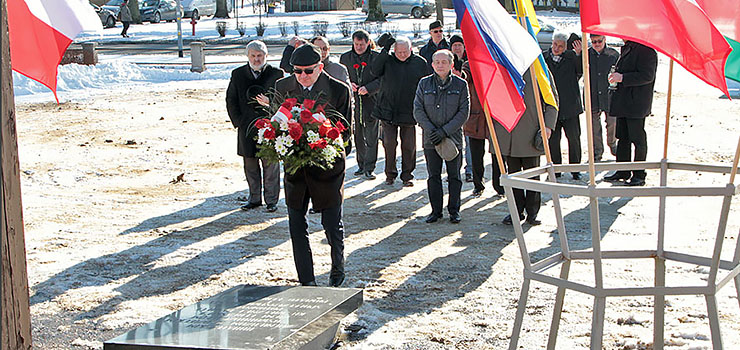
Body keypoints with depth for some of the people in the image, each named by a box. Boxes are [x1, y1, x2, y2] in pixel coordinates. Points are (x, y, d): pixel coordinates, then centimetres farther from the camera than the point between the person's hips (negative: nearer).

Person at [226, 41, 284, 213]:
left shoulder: (276, 74, -1)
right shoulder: (238, 74, 7)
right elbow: (230, 100, 10)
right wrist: (238, 121, 2)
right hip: (246, 128, 3)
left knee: (270, 164, 2)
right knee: (250, 165, 9)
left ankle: (271, 200, 11)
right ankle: (254, 198, 20)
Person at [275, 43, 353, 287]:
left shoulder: (339, 90, -7)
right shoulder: (283, 87, 3)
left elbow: (345, 130, -3)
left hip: (327, 165, -3)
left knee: (333, 225, 5)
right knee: (296, 226, 6)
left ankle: (337, 271, 31)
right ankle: (306, 281, 17)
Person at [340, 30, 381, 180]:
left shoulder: (376, 58, 0)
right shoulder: (345, 58, 10)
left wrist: (368, 88, -17)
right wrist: (348, 84, -5)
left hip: (371, 101, -3)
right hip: (353, 101, 3)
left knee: (371, 137, -5)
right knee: (358, 136, 10)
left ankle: (369, 168, -3)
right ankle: (361, 164, 22)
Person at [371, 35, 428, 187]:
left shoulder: (420, 63, 3)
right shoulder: (387, 60, 1)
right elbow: (375, 70, -17)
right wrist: (385, 51, -21)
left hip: (409, 111, 0)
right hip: (388, 110, 0)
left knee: (409, 145, 4)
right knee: (389, 143, 2)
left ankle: (407, 175, 17)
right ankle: (390, 174, 17)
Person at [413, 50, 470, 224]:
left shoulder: (460, 84, -1)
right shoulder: (424, 83, 4)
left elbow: (464, 112, -5)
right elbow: (418, 110, 1)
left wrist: (444, 131, -13)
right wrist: (431, 130, -12)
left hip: (453, 138, -1)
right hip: (430, 140, 1)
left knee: (454, 176, 6)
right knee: (433, 176, 6)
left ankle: (454, 210, 16)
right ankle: (436, 210, 15)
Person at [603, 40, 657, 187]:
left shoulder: (645, 50, -16)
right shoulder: (627, 48, 14)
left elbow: (647, 76, -22)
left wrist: (622, 78, -23)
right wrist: (616, 76, 9)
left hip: (636, 103, -10)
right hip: (623, 103, 10)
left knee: (638, 139, -1)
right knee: (622, 137, 16)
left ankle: (639, 175, 7)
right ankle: (623, 172, 26)